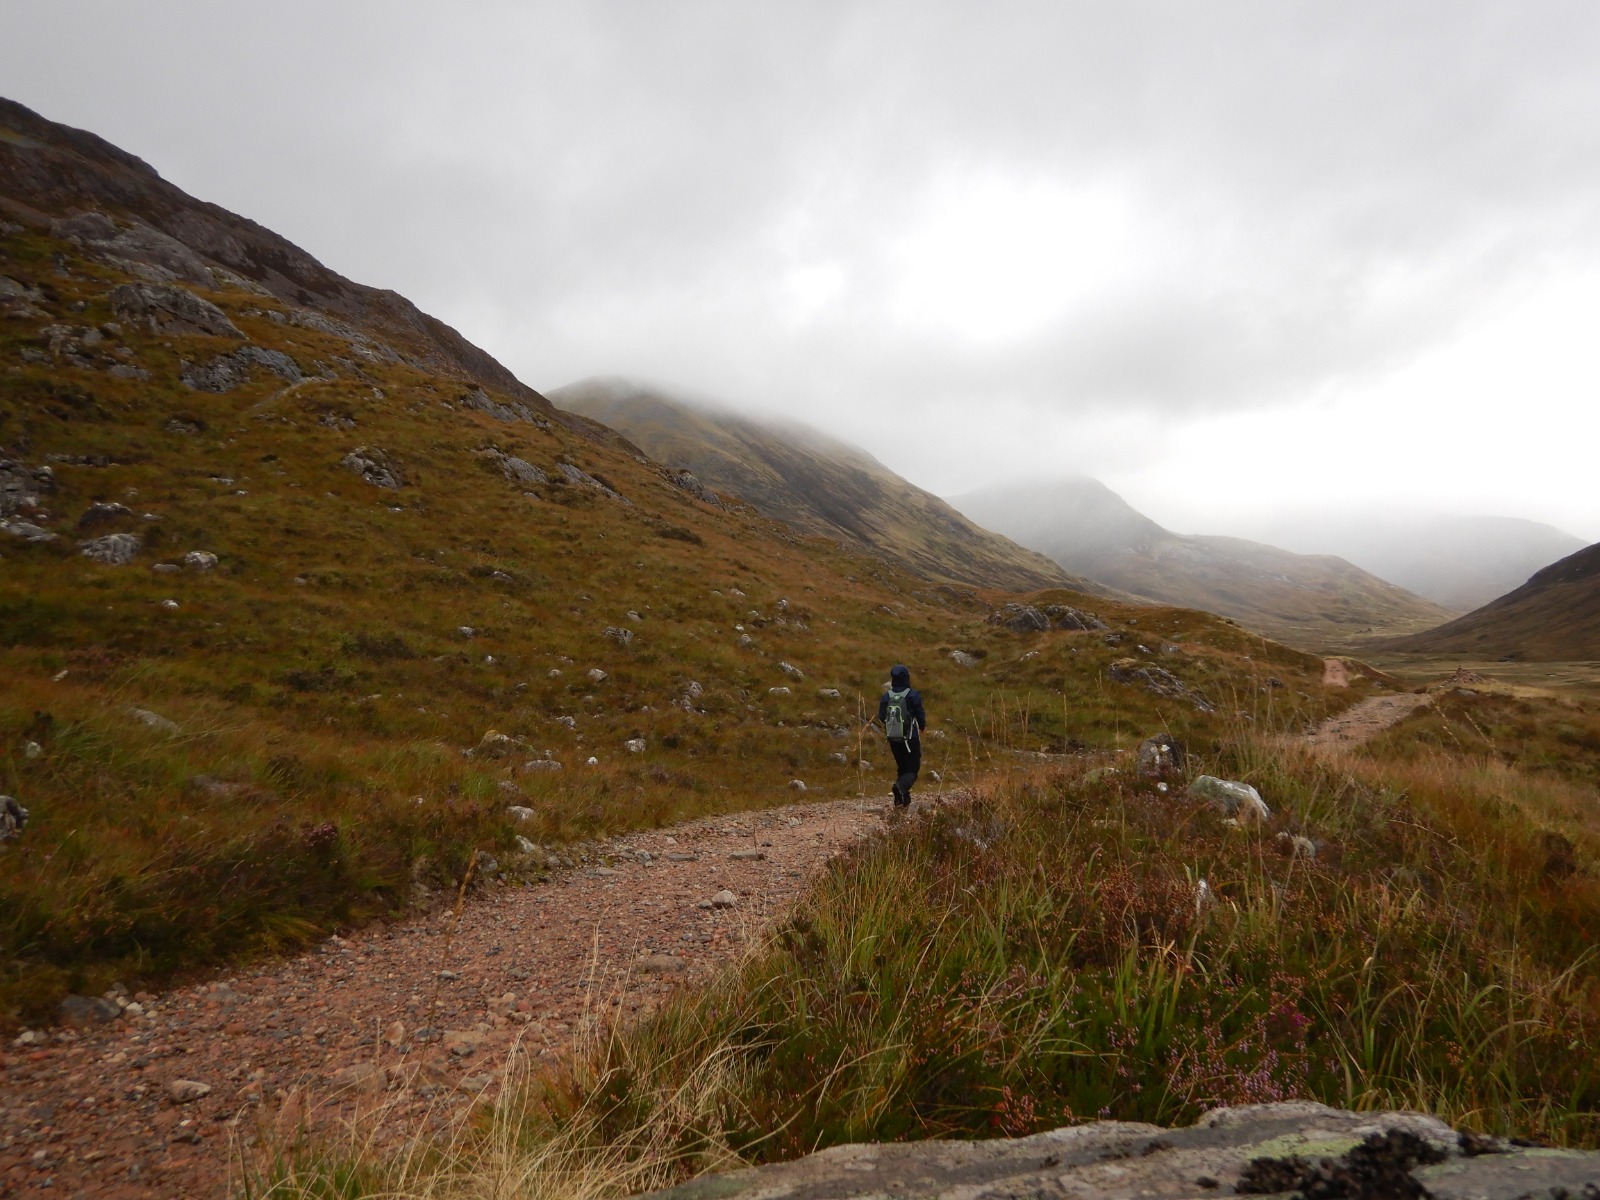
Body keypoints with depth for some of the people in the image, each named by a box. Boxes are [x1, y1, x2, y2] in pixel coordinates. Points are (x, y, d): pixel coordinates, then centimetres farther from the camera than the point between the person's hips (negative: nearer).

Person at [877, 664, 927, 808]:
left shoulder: (886, 696, -3)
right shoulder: (913, 695, -13)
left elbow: (881, 718, 2)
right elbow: (920, 715, -9)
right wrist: (922, 726, 12)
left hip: (893, 738, 4)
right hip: (911, 738, -4)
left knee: (901, 768, 19)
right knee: (913, 769, 2)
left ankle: (903, 799, 15)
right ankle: (900, 787, -26)